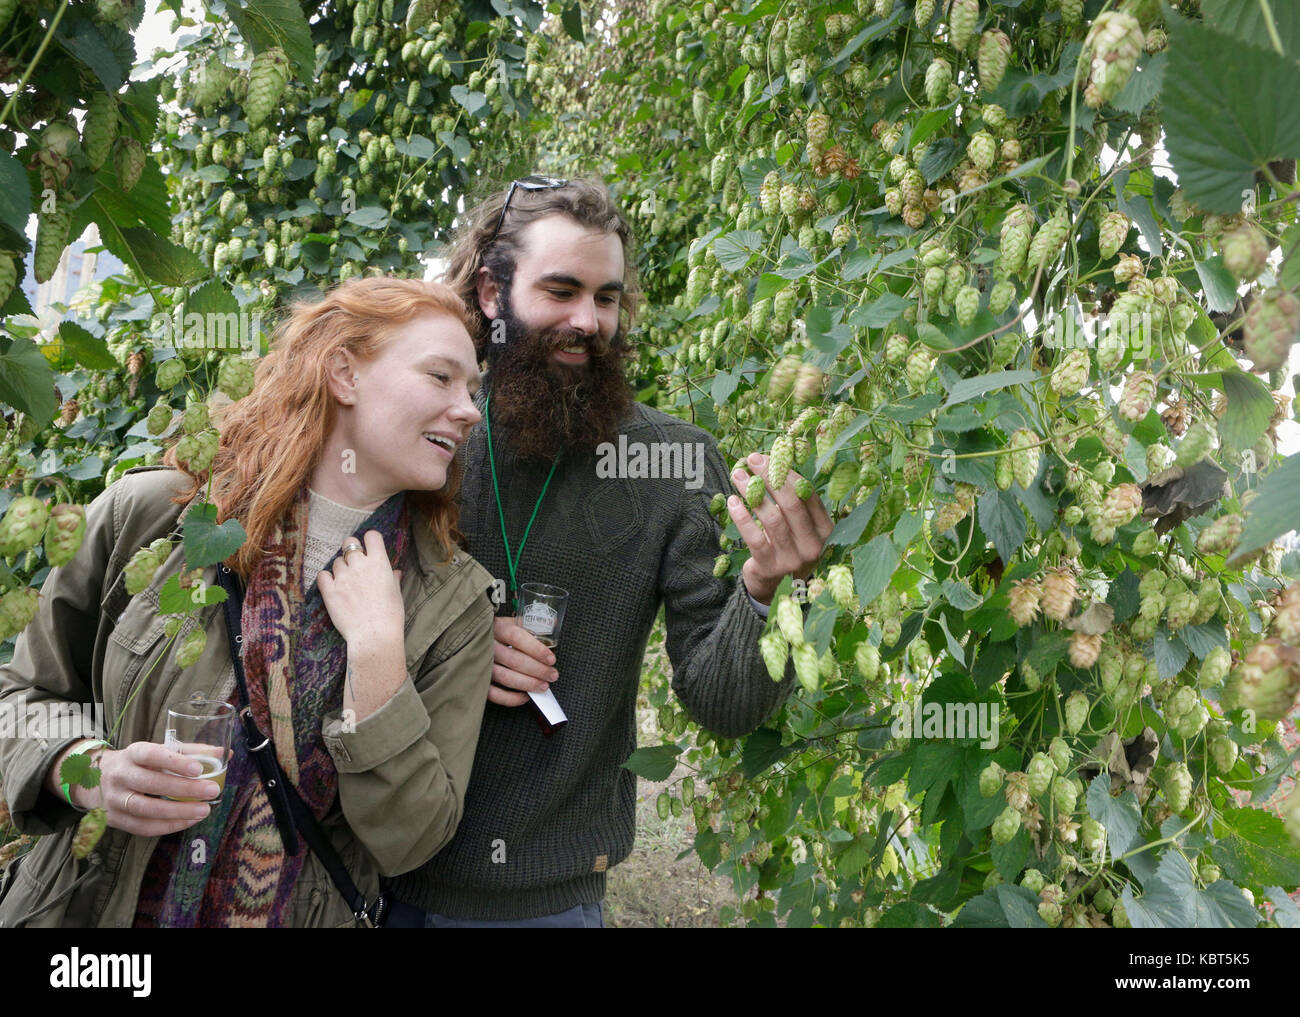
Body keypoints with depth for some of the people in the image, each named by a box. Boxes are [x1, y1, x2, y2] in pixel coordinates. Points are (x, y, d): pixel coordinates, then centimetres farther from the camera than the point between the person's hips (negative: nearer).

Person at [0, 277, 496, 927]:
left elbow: (406, 842, -14)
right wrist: (87, 773, -19)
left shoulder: (455, 603, -11)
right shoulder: (147, 515, -12)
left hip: (307, 912, 1)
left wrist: (376, 649, -23)